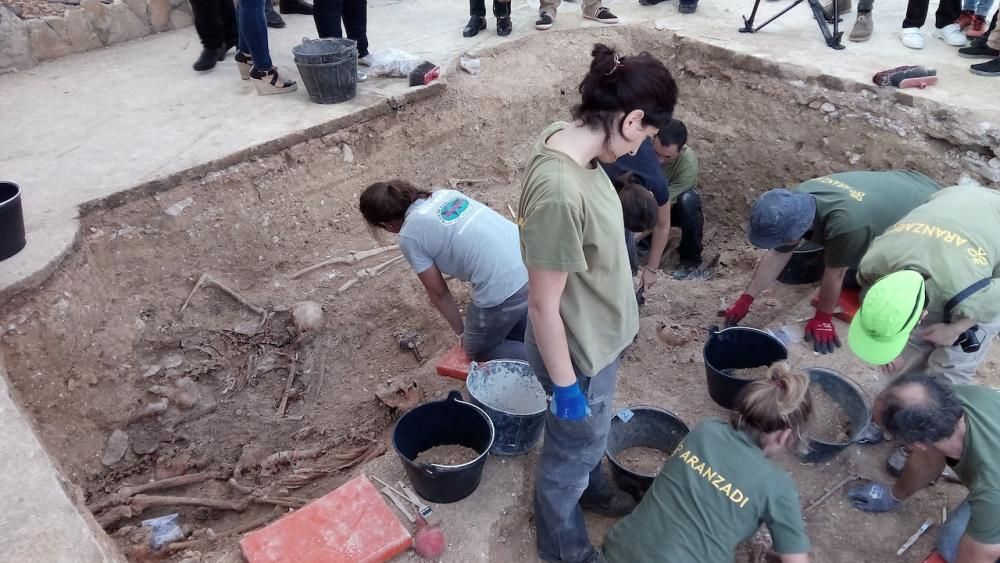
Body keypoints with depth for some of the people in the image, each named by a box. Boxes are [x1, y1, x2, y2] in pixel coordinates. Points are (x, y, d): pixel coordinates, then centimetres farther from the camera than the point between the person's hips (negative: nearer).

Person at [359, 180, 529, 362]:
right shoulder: (443, 193, 17)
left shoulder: (409, 237, -2)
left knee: (478, 350, 22)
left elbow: (438, 292, 6)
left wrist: (461, 333, 24)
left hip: (503, 289, -7)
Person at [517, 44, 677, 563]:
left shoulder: (564, 136, -9)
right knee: (572, 446, 18)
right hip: (579, 349, -8)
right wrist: (565, 384, -16)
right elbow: (545, 306, -28)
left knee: (591, 431, 33)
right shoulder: (561, 193, -38)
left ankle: (591, 488, 63)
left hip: (598, 332, 8)